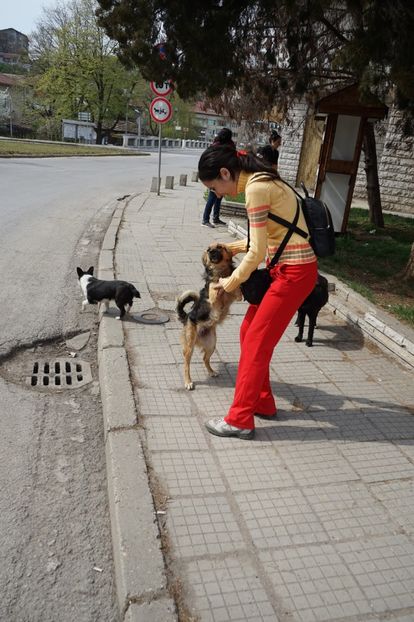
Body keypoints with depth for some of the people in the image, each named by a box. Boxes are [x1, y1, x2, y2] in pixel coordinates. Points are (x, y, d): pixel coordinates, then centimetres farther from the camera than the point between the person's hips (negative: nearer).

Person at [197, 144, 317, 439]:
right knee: (250, 332, 14)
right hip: (285, 268, 9)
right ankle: (262, 403, 28)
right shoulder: (261, 180, 11)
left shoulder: (256, 188, -18)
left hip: (294, 273, -9)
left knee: (256, 341, -3)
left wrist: (230, 283, -4)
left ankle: (240, 420, 9)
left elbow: (257, 252, -18)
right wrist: (233, 247, 15)